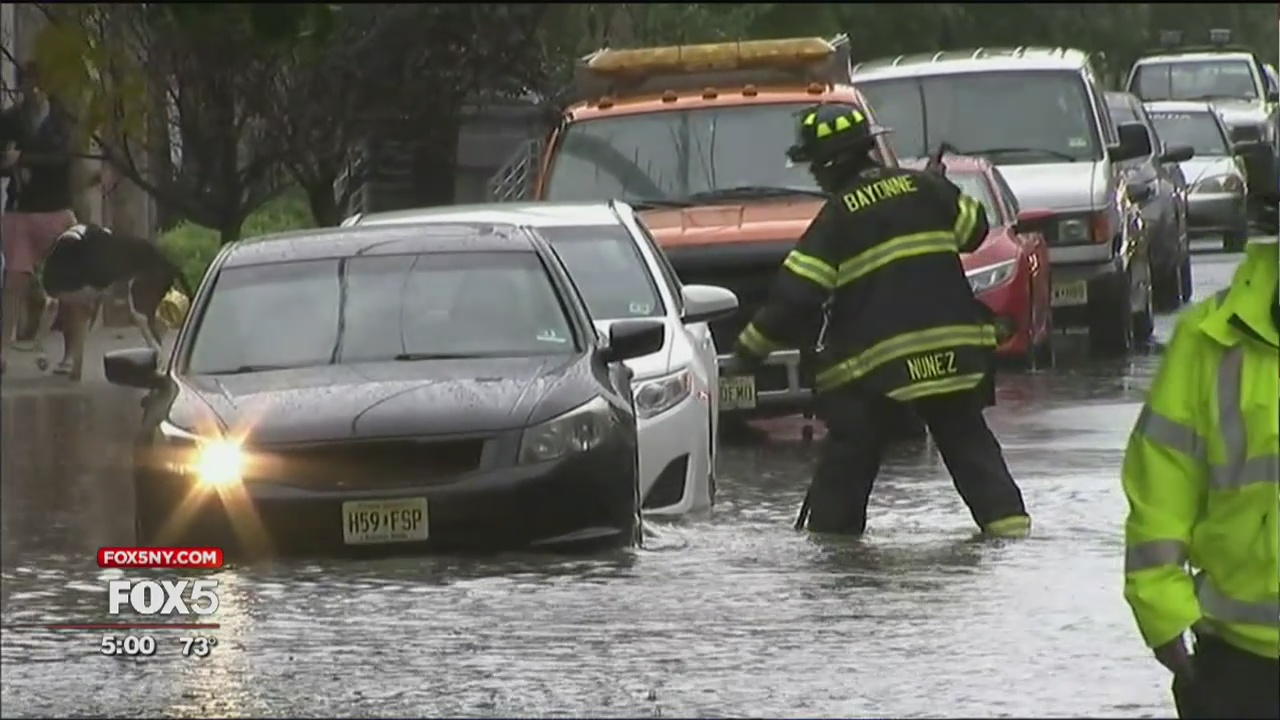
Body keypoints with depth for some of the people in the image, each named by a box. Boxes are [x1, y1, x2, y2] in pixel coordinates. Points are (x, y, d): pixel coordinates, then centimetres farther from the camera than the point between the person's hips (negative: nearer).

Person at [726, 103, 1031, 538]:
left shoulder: (837, 217, -7)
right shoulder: (922, 188, 4)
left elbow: (795, 296, -10)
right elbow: (974, 228, 16)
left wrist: (751, 347, -2)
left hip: (873, 359, -3)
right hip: (950, 350, 3)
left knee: (848, 453, 8)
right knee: (967, 438, 10)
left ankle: (827, 530, 8)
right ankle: (1005, 517, 0)